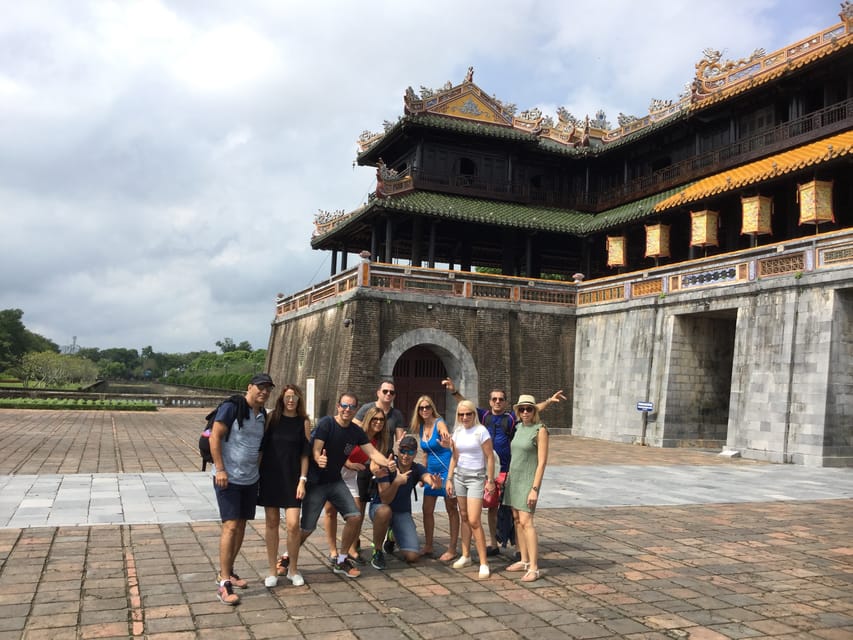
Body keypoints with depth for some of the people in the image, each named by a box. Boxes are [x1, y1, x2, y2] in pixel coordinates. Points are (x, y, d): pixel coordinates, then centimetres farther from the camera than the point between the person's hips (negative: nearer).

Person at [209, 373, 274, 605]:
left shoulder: (263, 415, 9)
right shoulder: (231, 407, -12)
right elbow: (215, 437, -15)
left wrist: (258, 469, 14)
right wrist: (220, 469, -19)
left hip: (250, 479, 7)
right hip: (228, 478, -7)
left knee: (241, 525, 11)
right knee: (231, 525, -11)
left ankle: (227, 572, 26)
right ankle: (224, 584, -8)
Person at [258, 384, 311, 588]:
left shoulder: (304, 422, 0)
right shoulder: (272, 417, 2)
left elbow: (305, 454, 1)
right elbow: (261, 447, 4)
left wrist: (302, 480, -4)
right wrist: (256, 474, 1)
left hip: (292, 478, -1)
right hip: (270, 476, 1)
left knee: (293, 525, -7)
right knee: (271, 522, 6)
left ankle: (293, 569, 13)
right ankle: (273, 570, 19)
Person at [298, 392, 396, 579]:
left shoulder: (356, 432, 1)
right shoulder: (326, 423, -16)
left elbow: (372, 452, -7)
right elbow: (315, 450, -24)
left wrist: (387, 463, -28)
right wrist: (319, 459, -48)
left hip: (336, 481, 5)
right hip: (315, 482, -5)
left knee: (355, 517, -7)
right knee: (307, 528, -3)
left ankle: (341, 562, 12)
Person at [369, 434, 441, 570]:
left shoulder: (417, 469, -11)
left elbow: (427, 477, -35)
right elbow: (385, 500, -26)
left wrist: (435, 483, -59)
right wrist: (397, 482, -42)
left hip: (403, 513, 4)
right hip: (379, 507, -3)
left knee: (412, 557, -10)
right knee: (385, 511, -42)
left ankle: (393, 536, 24)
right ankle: (377, 551, -17)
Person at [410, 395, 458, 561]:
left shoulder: (439, 423, -15)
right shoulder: (420, 428, 6)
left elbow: (448, 439, -37)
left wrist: (447, 444, -59)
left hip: (446, 469, -7)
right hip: (432, 471, 7)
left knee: (451, 509, 2)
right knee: (427, 509, 8)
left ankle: (452, 549, 9)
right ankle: (428, 547, 21)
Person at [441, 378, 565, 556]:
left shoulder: (511, 418, 0)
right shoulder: (484, 415, 8)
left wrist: (549, 401, -19)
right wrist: (454, 391, -9)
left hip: (506, 469, -3)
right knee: (492, 507, 13)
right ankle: (493, 544, 24)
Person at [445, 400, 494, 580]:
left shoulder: (481, 431, -11)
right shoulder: (457, 431, 7)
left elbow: (490, 457, -9)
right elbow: (454, 457, 12)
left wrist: (490, 480, -10)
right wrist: (449, 479, 8)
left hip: (476, 477, -6)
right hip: (459, 476, 6)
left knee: (474, 521, -11)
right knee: (464, 517, 10)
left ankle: (484, 563, -4)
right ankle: (465, 556, 20)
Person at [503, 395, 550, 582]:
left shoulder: (540, 430, -13)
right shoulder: (519, 427, 8)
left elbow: (542, 462, -15)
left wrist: (535, 489, -19)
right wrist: (508, 478, 15)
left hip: (528, 479, -7)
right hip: (514, 477, 7)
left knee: (526, 522, -12)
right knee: (517, 520, 10)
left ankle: (534, 568, -10)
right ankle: (524, 561, 19)